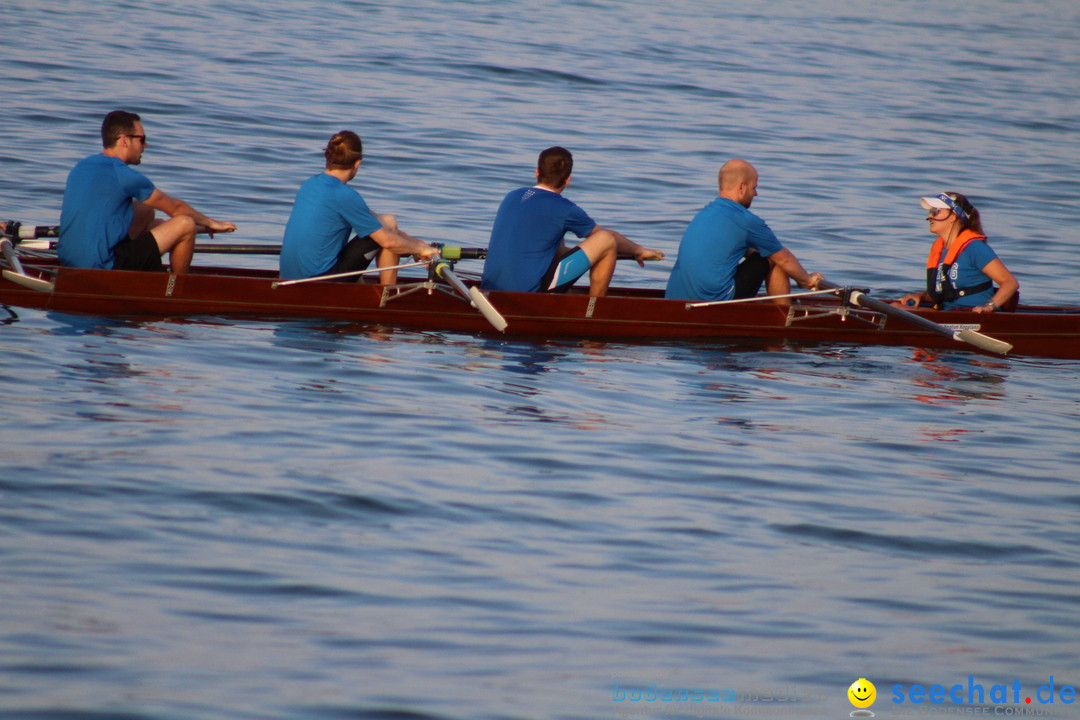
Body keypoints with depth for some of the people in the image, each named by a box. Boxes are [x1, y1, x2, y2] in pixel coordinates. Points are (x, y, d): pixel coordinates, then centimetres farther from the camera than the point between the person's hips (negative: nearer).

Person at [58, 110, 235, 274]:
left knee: (146, 211, 26)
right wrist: (211, 223, 22)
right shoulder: (125, 176, -12)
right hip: (102, 266, -9)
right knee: (185, 224, -2)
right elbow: (176, 208, 3)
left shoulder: (80, 167, 12)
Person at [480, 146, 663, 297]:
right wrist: (639, 251, 34)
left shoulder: (512, 197, 14)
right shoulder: (563, 209, -3)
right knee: (606, 241, 1)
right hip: (529, 290, -7)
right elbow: (608, 237, 15)